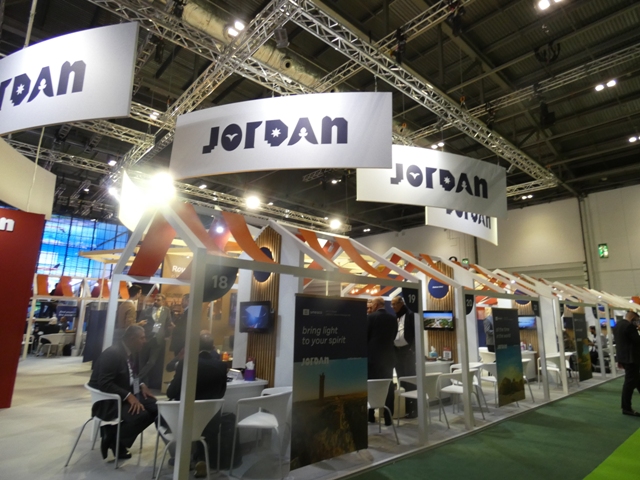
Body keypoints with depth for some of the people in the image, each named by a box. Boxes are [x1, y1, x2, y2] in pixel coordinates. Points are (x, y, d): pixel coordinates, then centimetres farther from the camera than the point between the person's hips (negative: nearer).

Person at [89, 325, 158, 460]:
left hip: (128, 394, 9)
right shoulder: (112, 353, -23)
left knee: (155, 407, -5)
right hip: (108, 400, -9)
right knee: (141, 414, -29)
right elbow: (104, 384, -27)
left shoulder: (131, 352, 5)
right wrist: (128, 396, -31)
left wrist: (141, 385, 0)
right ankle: (112, 440, -4)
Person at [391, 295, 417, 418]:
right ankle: (404, 408, 19)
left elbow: (414, 332, -12)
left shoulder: (410, 315, -7)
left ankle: (413, 409, 8)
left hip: (407, 351, -6)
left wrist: (412, 349, -16)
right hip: (397, 351, 6)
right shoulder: (394, 317, 11)